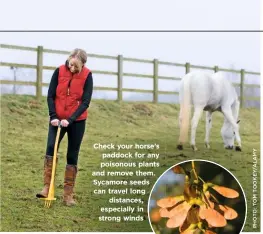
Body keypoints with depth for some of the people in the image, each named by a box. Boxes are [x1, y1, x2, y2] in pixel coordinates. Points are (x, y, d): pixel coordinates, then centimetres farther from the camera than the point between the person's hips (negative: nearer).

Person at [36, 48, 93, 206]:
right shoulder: (59, 71, -6)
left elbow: (85, 102, -13)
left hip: (77, 121, -1)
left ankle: (68, 195, 7)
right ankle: (47, 187, -16)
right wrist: (53, 116, -14)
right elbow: (50, 96, -3)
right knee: (51, 147, -18)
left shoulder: (87, 76, -10)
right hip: (58, 119, 1)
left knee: (72, 156, 2)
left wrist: (70, 119, -22)